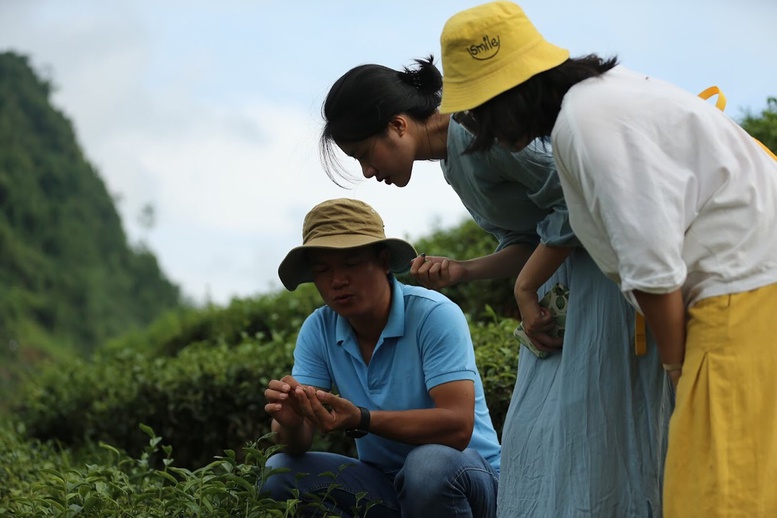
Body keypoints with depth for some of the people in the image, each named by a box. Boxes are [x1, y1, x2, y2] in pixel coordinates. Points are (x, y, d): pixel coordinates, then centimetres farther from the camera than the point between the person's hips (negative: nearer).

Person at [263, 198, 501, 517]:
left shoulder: (434, 316, -18)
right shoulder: (317, 331, -2)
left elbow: (458, 426, -28)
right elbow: (297, 446, -7)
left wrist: (361, 421, -38)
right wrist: (290, 421, -32)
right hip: (384, 483, 5)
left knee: (431, 464, -37)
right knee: (278, 472, -14)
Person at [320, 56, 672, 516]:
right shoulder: (454, 163, 12)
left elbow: (577, 197, -21)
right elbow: (525, 241, 12)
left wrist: (526, 288, -13)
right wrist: (461, 271, -4)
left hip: (608, 259, -9)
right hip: (565, 260, 9)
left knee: (588, 420, -9)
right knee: (538, 425, 6)